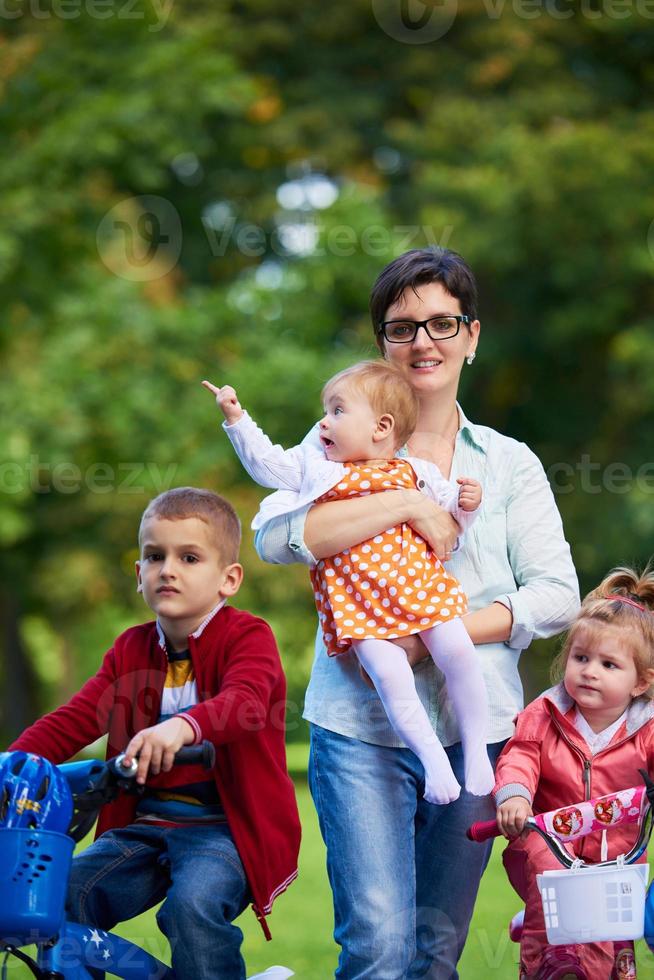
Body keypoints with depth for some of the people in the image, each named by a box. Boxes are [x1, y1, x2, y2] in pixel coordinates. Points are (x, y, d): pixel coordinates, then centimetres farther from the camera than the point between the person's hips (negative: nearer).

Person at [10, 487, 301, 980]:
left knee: (194, 903, -32)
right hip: (144, 824, 6)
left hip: (225, 825, -6)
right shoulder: (133, 650, 12)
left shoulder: (247, 637, -6)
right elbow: (72, 720, 4)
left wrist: (183, 726, -49)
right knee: (64, 895, -14)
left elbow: (245, 703, -28)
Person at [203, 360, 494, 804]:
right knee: (389, 675, -19)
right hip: (355, 598, 0)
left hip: (419, 582, 0)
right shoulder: (315, 464, 14)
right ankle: (433, 758, -10)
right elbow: (268, 464, 17)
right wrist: (237, 420, 12)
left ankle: (476, 749, 0)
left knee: (458, 653, -15)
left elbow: (451, 516, 15)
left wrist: (466, 503, -6)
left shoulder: (417, 473, 10)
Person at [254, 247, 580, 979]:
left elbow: (556, 596, 2)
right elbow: (275, 536, -11)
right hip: (362, 727, -2)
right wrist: (407, 504, -15)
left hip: (474, 727, 2)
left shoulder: (509, 465, 13)